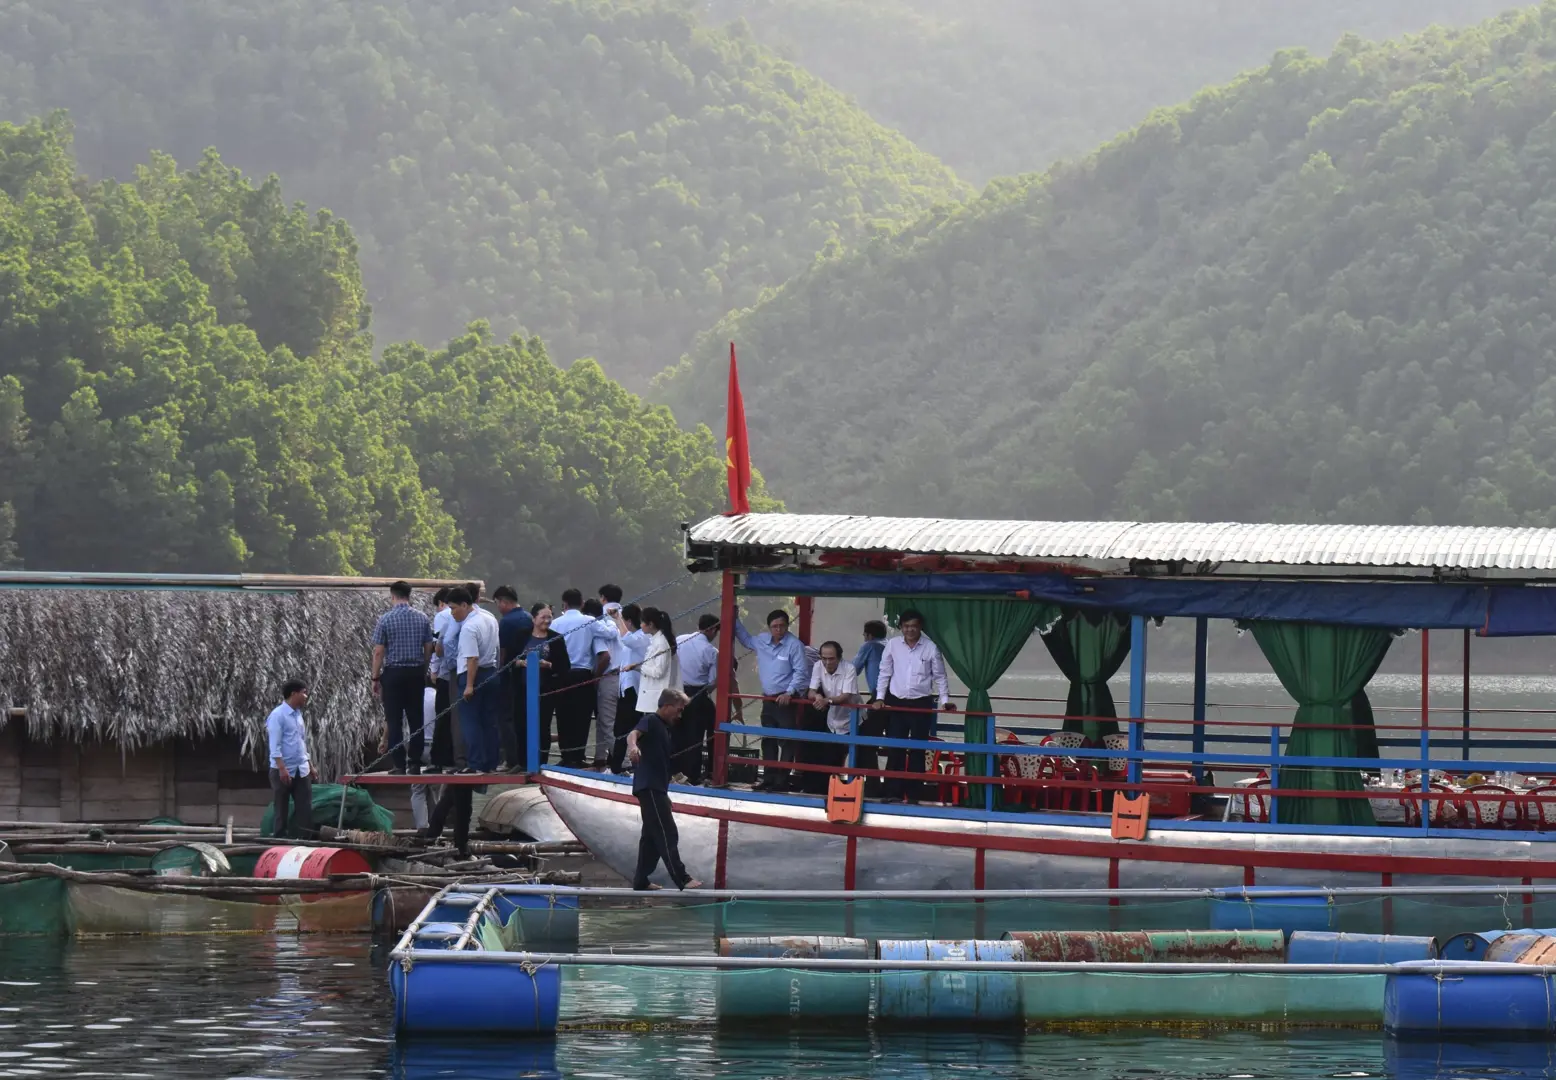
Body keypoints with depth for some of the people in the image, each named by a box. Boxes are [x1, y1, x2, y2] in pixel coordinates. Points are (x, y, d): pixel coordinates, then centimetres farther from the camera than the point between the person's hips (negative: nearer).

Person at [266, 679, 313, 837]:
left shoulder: (298, 714, 14)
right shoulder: (278, 715, -11)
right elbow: (274, 745, -17)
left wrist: (309, 765, 19)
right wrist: (282, 768, -22)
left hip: (301, 771, 7)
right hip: (283, 771, -7)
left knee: (305, 809, 1)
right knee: (281, 810, 0)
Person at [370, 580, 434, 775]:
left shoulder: (385, 619, -7)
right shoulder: (422, 618, 3)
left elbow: (378, 652, -8)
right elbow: (429, 649, 5)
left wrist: (375, 679, -1)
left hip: (393, 673, -3)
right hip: (416, 673, 3)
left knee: (394, 722, 1)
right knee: (416, 720, 8)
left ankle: (399, 765, -2)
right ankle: (415, 764, 7)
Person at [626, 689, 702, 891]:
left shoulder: (664, 728, 21)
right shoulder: (651, 721, -7)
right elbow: (634, 733, -28)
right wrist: (633, 745, -52)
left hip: (657, 789, 10)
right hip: (649, 788, -10)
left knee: (652, 836, 12)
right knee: (667, 834, -11)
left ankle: (640, 880, 17)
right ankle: (682, 879, -13)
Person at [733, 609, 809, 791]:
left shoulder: (794, 645, -10)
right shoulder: (762, 641, 10)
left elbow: (800, 672, -12)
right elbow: (746, 640, 31)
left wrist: (789, 692, -22)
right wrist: (734, 622, 23)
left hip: (786, 700, -7)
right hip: (767, 700, 7)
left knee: (786, 742, -6)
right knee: (768, 741, 10)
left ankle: (782, 780, -6)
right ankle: (769, 778, 17)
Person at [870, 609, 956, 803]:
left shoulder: (931, 648, -4)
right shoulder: (892, 645, 0)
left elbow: (939, 676, 3)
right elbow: (884, 673, 5)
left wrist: (945, 700, -5)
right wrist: (879, 698, -2)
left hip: (921, 704, -1)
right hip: (896, 703, 1)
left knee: (917, 751, 2)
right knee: (895, 750, 0)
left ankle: (913, 795, 7)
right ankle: (892, 793, 6)